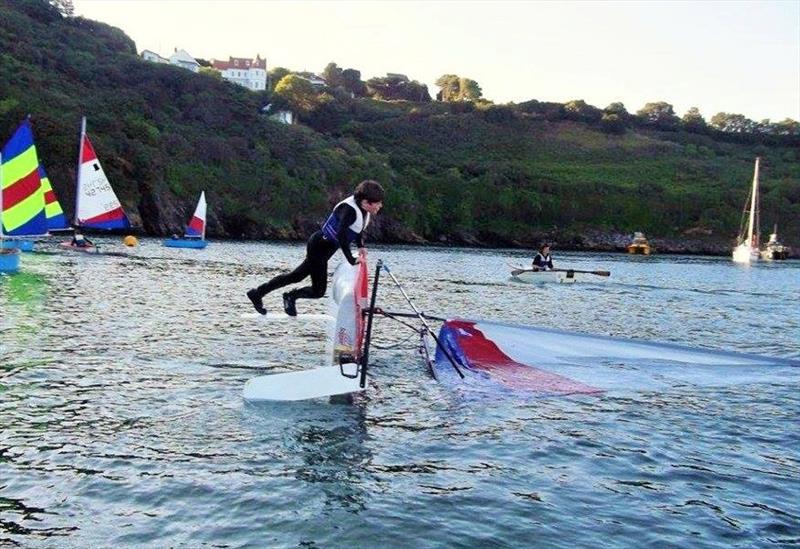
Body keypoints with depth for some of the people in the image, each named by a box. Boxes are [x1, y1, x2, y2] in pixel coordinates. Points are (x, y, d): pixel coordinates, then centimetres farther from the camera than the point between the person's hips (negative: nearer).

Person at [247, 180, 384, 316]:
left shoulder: (363, 208, -1)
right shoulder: (349, 210, -28)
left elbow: (358, 228, 16)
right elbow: (341, 235, -37)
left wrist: (361, 247, 3)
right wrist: (351, 259, -36)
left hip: (327, 247, 9)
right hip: (319, 247, -9)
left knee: (296, 276, 18)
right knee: (318, 291, -6)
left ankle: (257, 293, 29)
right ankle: (291, 296, 21)